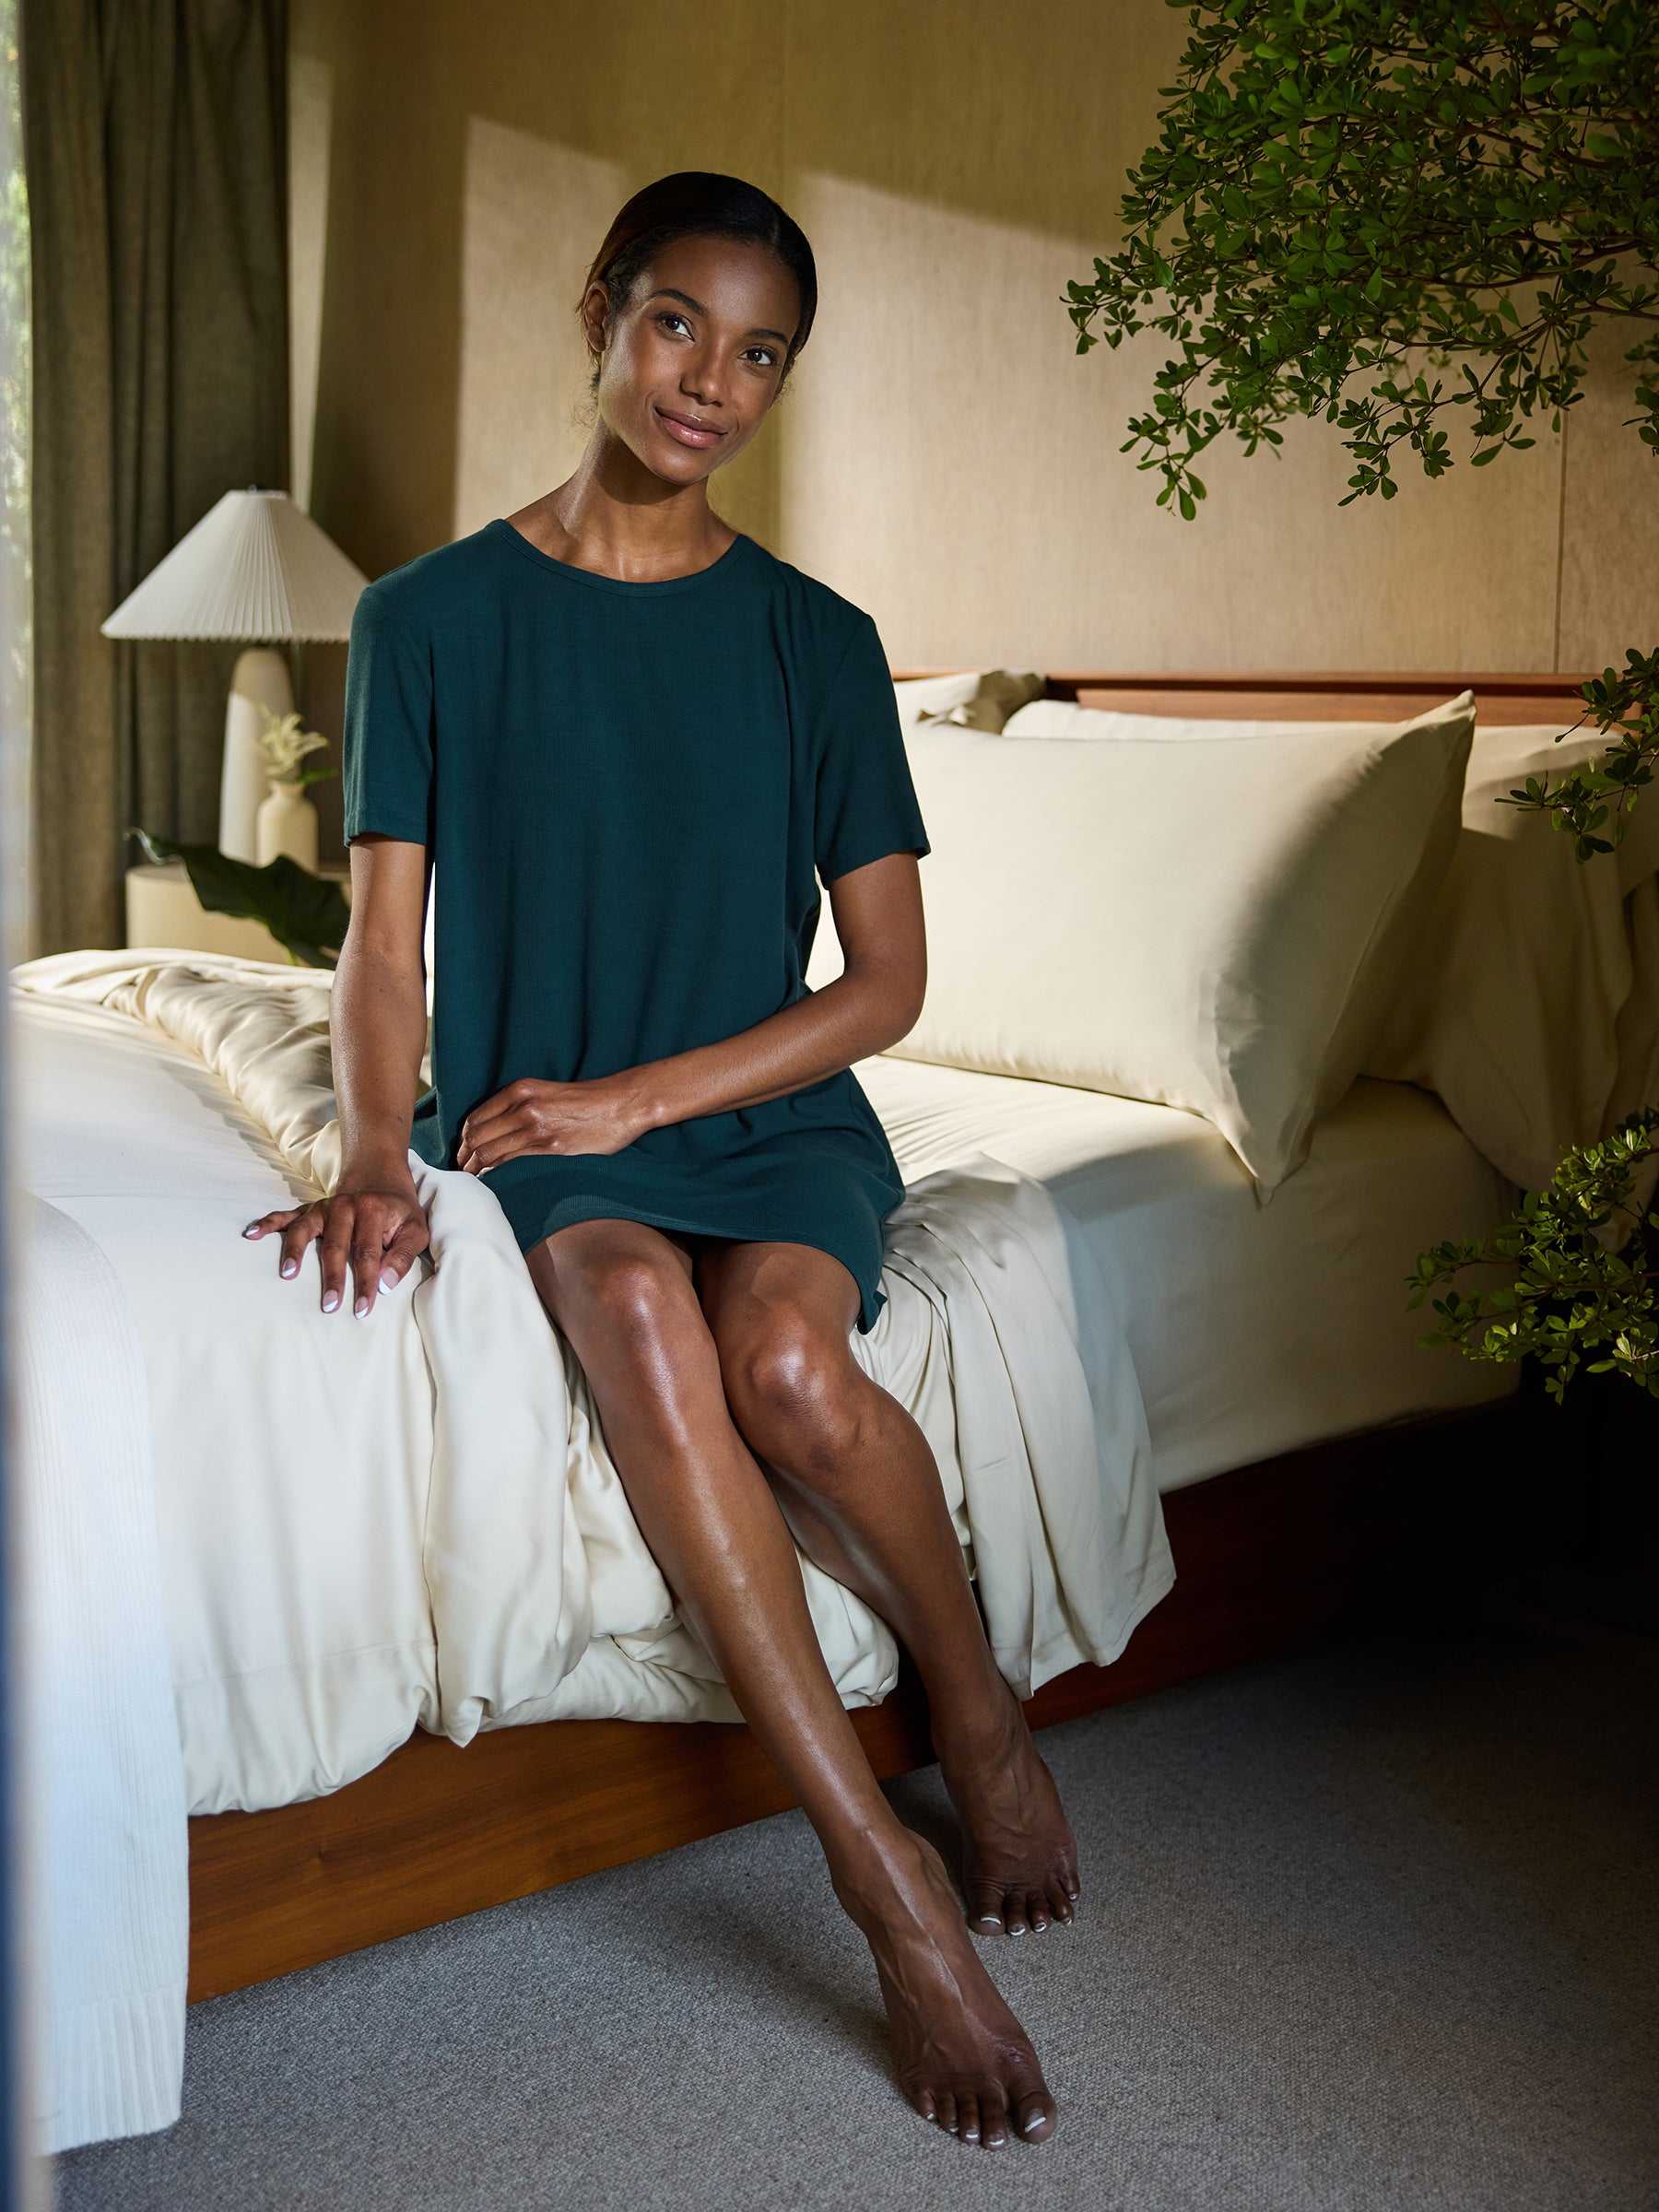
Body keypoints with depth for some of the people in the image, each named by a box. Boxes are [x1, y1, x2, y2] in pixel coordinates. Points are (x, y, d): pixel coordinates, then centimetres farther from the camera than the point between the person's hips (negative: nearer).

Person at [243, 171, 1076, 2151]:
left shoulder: (816, 641, 5)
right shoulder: (432, 615, 4)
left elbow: (886, 981, 2)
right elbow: (385, 941, 1)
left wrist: (639, 1095, -10)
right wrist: (376, 1156, -18)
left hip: (767, 1109, 1)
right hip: (532, 1123, 0)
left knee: (786, 1359, -33)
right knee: (636, 1308, -35)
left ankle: (975, 1695, -1)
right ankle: (887, 1877, -31)